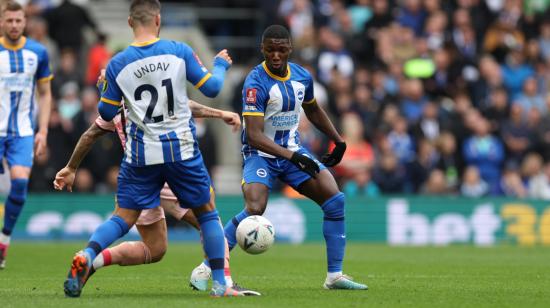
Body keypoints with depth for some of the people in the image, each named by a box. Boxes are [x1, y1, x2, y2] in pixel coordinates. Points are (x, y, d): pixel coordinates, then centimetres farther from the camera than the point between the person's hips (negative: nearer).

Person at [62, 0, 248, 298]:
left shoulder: (117, 64, -4)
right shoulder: (179, 51, -7)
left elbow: (106, 113, 5)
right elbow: (211, 88, 1)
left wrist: (103, 88, 25)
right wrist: (220, 65, 21)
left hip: (140, 155, 1)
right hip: (182, 149, -1)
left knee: (123, 217, 7)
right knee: (207, 213, 15)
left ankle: (86, 255, -20)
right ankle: (219, 283, 13)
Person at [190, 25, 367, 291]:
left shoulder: (303, 77, 1)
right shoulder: (256, 83, -21)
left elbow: (313, 111, 24)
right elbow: (254, 136, -28)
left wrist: (338, 141, 22)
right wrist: (292, 156, -36)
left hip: (293, 151, 6)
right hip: (261, 153, -6)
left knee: (335, 201, -7)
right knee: (255, 210, -28)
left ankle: (335, 276, 2)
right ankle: (205, 269, -15)